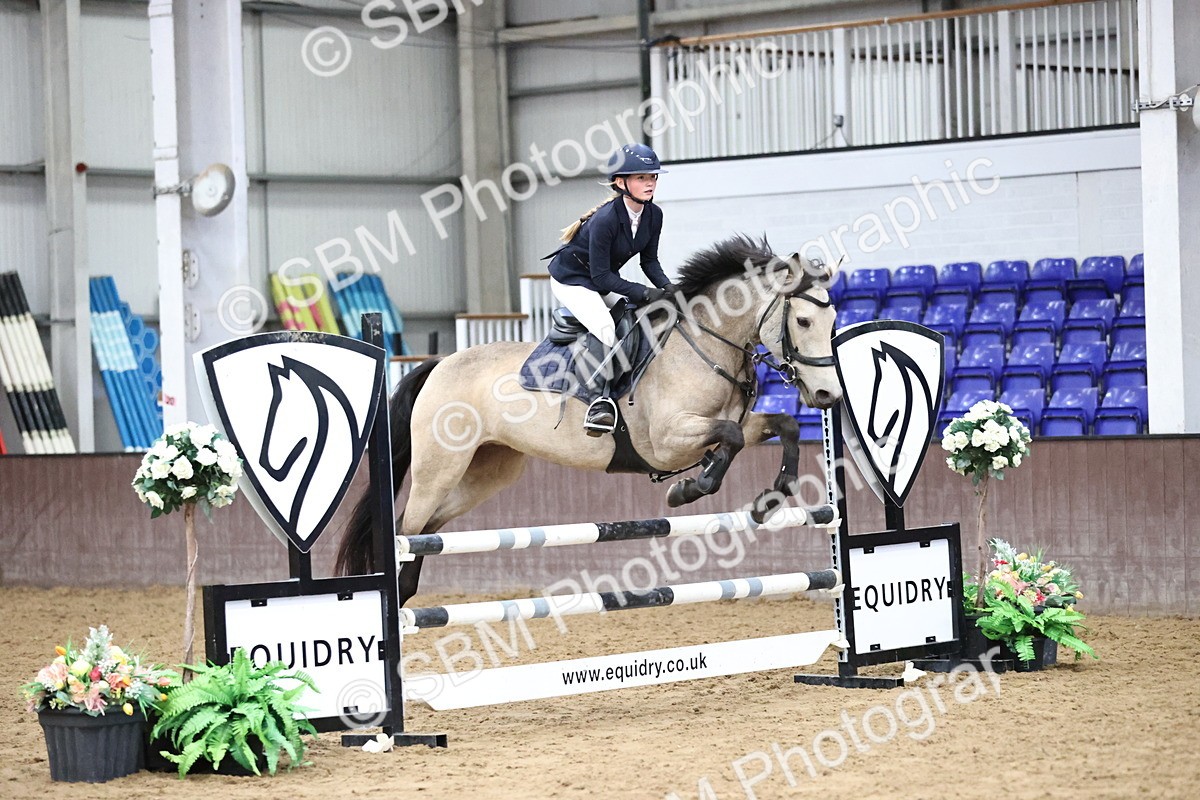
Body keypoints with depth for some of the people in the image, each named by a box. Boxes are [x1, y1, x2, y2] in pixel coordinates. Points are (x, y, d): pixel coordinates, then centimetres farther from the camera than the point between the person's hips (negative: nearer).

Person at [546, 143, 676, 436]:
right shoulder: (605, 220, -31)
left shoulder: (653, 215, -9)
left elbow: (649, 259, 2)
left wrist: (666, 286, -17)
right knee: (610, 330, -31)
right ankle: (604, 398, -21)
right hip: (572, 280, -8)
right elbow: (601, 276, -29)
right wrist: (644, 293, -35)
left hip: (606, 281, 8)